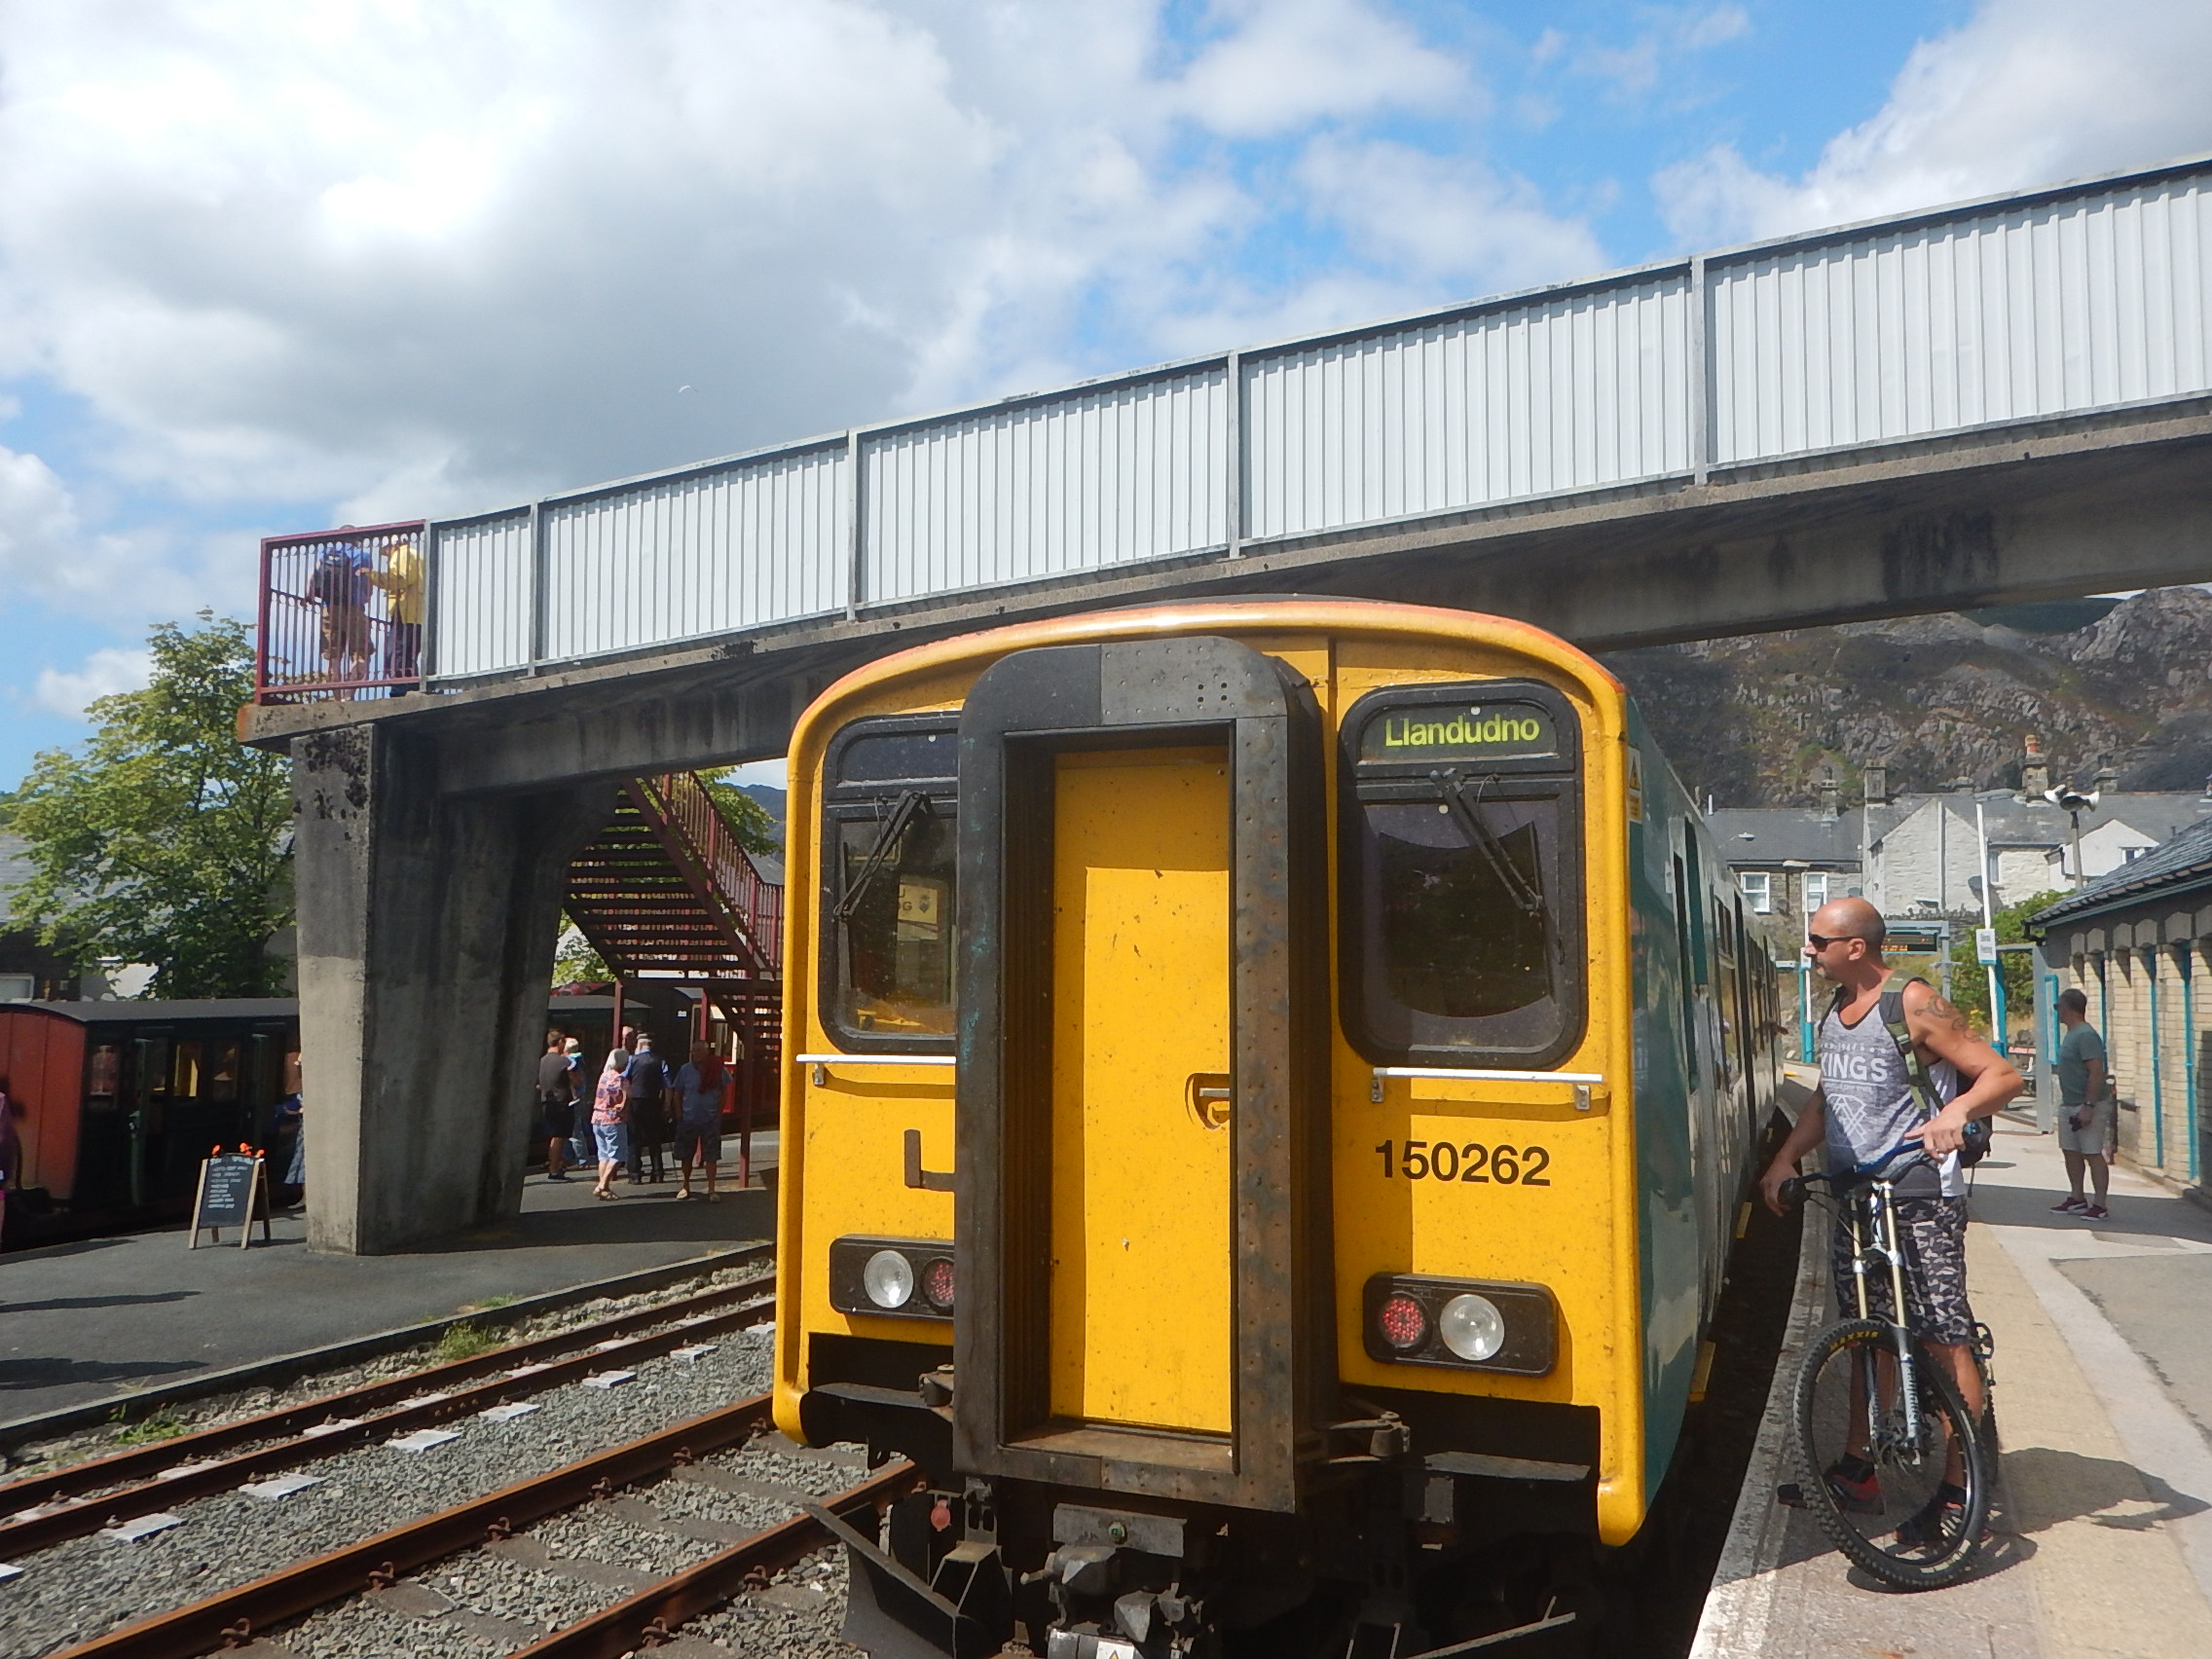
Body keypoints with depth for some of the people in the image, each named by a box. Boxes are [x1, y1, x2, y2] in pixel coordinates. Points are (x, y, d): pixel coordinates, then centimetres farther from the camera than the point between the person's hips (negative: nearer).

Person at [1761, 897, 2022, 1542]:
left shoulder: (1914, 1006, -10)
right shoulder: (1834, 1011, 14)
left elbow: (2002, 1075, -12)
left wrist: (1956, 1110, -31)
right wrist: (1785, 1159, 10)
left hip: (1921, 1197, -8)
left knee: (1945, 1342, -5)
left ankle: (1956, 1491, 1)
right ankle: (1858, 1467, 24)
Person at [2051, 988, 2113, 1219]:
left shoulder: (2086, 1035, -18)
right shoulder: (2071, 1034, 14)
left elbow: (2096, 1072, -23)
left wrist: (2088, 1106, -25)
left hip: (2088, 1106, -10)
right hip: (2069, 1105, 10)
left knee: (2093, 1154, -6)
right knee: (2071, 1151, 14)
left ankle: (2100, 1205, -1)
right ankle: (2077, 1199, 23)